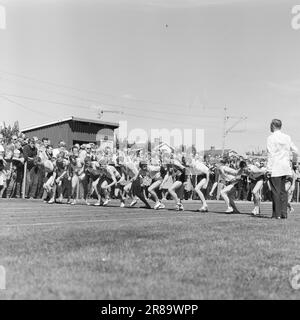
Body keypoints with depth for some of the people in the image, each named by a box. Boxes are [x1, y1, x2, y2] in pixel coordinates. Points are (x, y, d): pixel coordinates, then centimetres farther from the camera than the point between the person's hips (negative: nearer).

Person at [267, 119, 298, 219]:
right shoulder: (287, 137, 9)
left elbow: (270, 154, -12)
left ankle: (277, 214, -2)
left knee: (276, 191, -2)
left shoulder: (271, 138, -8)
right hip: (285, 167, 6)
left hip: (275, 168, -6)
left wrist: (269, 168, -11)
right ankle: (284, 213, 12)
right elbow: (295, 150, 12)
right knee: (283, 190, 12)